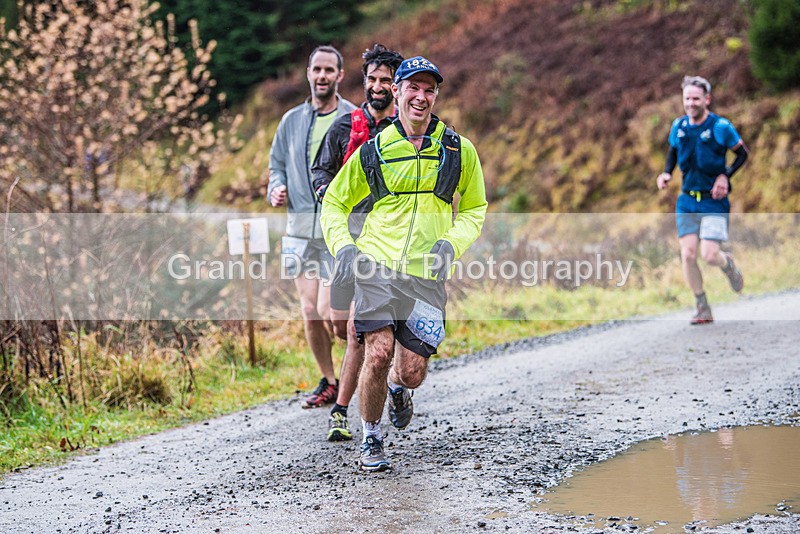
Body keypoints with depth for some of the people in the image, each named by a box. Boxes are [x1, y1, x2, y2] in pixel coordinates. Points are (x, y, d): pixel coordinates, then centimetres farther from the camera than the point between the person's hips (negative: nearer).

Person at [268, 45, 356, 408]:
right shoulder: (292, 120, 12)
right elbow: (277, 164, 22)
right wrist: (276, 189, 1)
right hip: (300, 228, 4)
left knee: (329, 311, -11)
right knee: (310, 312, 3)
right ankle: (329, 382, 18)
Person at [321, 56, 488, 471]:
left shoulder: (459, 151, 7)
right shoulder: (373, 151, 6)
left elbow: (475, 208, 18)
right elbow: (334, 202, 16)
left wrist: (452, 242, -2)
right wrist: (343, 246, -2)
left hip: (427, 275, 1)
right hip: (376, 267, -1)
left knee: (412, 371, -3)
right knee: (378, 354, -16)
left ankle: (398, 389, 37)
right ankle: (371, 439, 7)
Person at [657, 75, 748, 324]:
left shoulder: (720, 127, -11)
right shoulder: (679, 126, 1)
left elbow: (742, 153, 1)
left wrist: (725, 176, -12)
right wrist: (667, 173, 1)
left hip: (714, 202, -4)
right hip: (687, 201, 4)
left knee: (709, 255, -14)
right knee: (687, 255, -6)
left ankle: (728, 264, 25)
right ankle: (703, 308, 9)